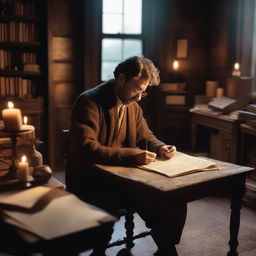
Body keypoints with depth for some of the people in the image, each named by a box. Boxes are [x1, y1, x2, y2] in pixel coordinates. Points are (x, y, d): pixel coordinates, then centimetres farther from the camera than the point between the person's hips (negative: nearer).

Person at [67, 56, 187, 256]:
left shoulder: (133, 105, 10)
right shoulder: (89, 102, -14)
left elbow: (146, 136, 22)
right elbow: (86, 149, -25)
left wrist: (160, 148, -2)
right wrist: (132, 156, -32)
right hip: (90, 180, -6)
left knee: (175, 203, -10)